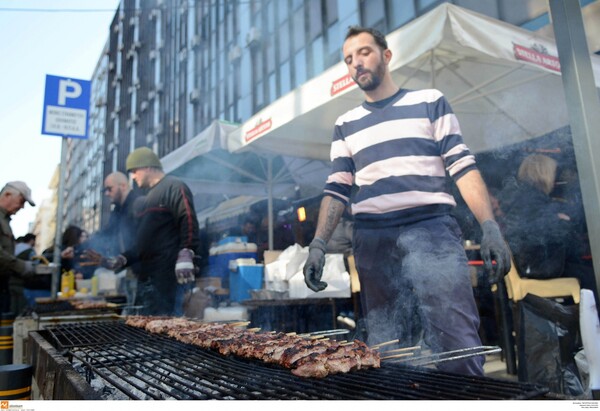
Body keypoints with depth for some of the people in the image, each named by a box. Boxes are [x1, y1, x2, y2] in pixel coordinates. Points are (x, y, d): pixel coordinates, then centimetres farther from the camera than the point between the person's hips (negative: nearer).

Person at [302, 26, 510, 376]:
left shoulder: (429, 101, 11)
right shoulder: (345, 125, 18)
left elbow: (463, 166, 4)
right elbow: (336, 190, 13)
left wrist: (489, 226, -9)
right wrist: (318, 244, 0)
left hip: (431, 229, -2)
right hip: (373, 239, 3)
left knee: (457, 343, -10)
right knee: (385, 351, 4)